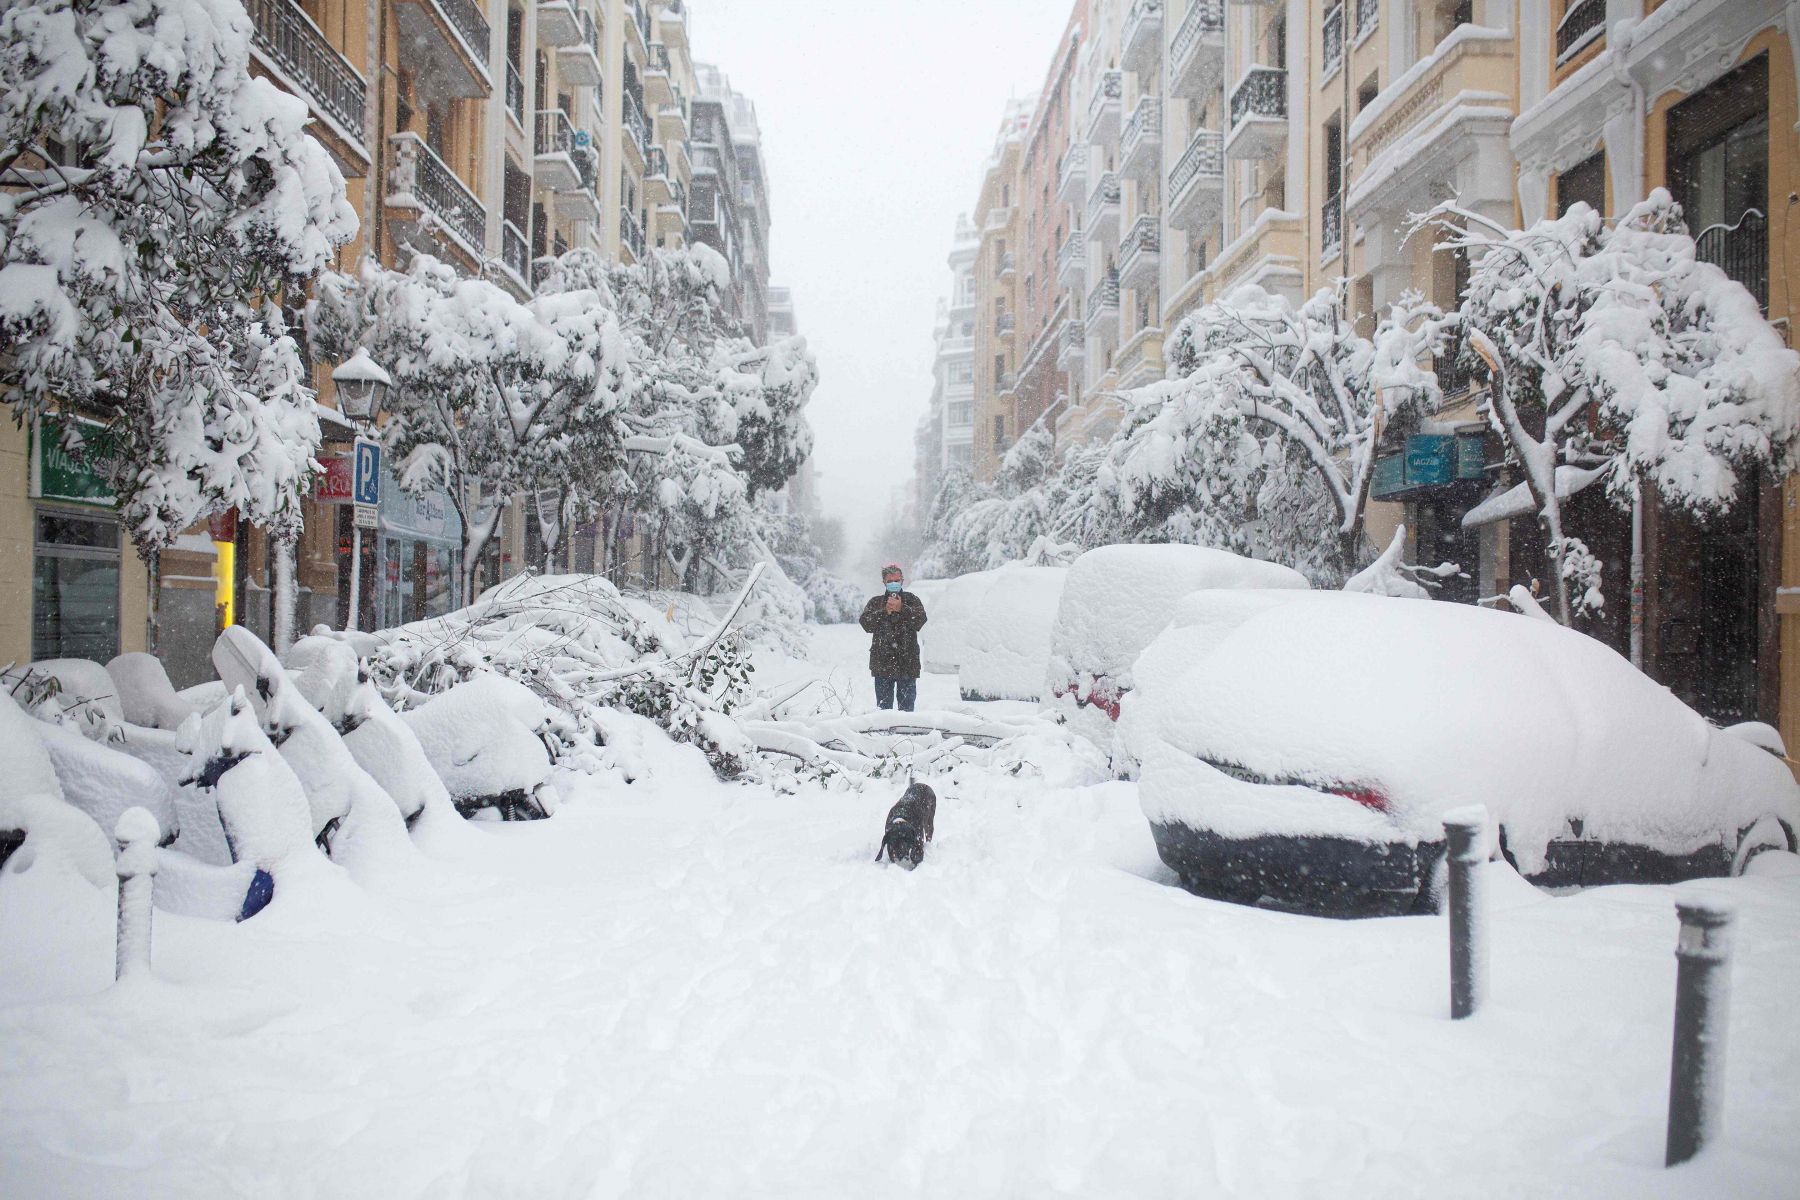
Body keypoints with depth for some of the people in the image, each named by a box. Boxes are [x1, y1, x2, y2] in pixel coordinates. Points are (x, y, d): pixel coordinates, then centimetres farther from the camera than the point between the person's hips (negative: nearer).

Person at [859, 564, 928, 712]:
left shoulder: (912, 600, 9)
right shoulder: (875, 602, 11)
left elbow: (920, 620, -7)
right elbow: (866, 623, -4)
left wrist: (901, 609, -17)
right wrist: (884, 611, -15)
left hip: (907, 661, -1)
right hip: (882, 662, 1)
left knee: (907, 704, 3)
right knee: (883, 704, 3)